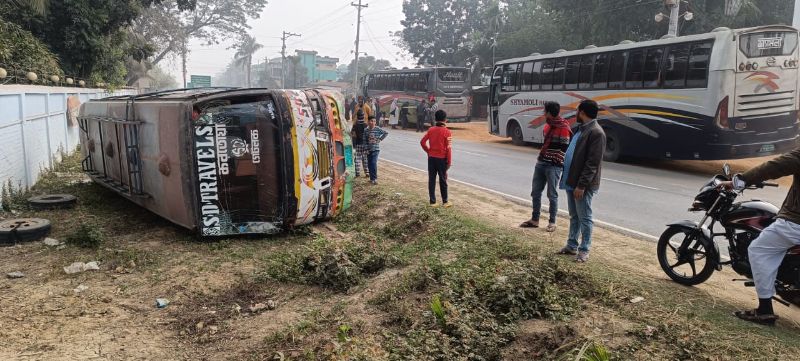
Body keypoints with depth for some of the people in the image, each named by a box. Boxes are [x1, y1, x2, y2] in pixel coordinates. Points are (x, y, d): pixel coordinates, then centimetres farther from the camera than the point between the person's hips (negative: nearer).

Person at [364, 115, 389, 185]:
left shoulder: (378, 129, -5)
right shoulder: (366, 130, 2)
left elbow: (386, 133, 0)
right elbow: (365, 141, 4)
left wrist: (380, 139, -5)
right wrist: (366, 149, -2)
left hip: (376, 149, -3)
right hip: (369, 150, 3)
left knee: (374, 163, -15)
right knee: (370, 164, 7)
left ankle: (375, 178, -8)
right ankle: (371, 178, 18)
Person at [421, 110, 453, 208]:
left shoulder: (431, 130, 2)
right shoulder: (447, 132, -11)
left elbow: (422, 142, 2)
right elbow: (448, 148, -12)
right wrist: (449, 162, -6)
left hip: (431, 158, 4)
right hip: (442, 159, -4)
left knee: (431, 179, 8)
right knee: (443, 180, 7)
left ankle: (432, 201, 11)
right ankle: (445, 202, 16)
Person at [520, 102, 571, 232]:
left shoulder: (563, 128, -13)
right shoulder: (547, 125, 12)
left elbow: (564, 150, -13)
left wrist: (560, 166, -15)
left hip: (554, 166, -8)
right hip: (540, 163, 8)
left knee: (552, 195, 1)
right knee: (535, 192, 10)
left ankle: (552, 222, 13)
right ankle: (534, 219, 21)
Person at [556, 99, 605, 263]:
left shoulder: (596, 132, -17)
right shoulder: (581, 129, 13)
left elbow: (593, 163, -21)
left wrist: (581, 185, -22)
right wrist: (567, 178, 15)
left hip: (583, 185, -9)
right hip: (571, 181, 9)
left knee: (584, 218, 2)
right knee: (574, 216, 18)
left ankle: (584, 250, 12)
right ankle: (572, 245, 29)